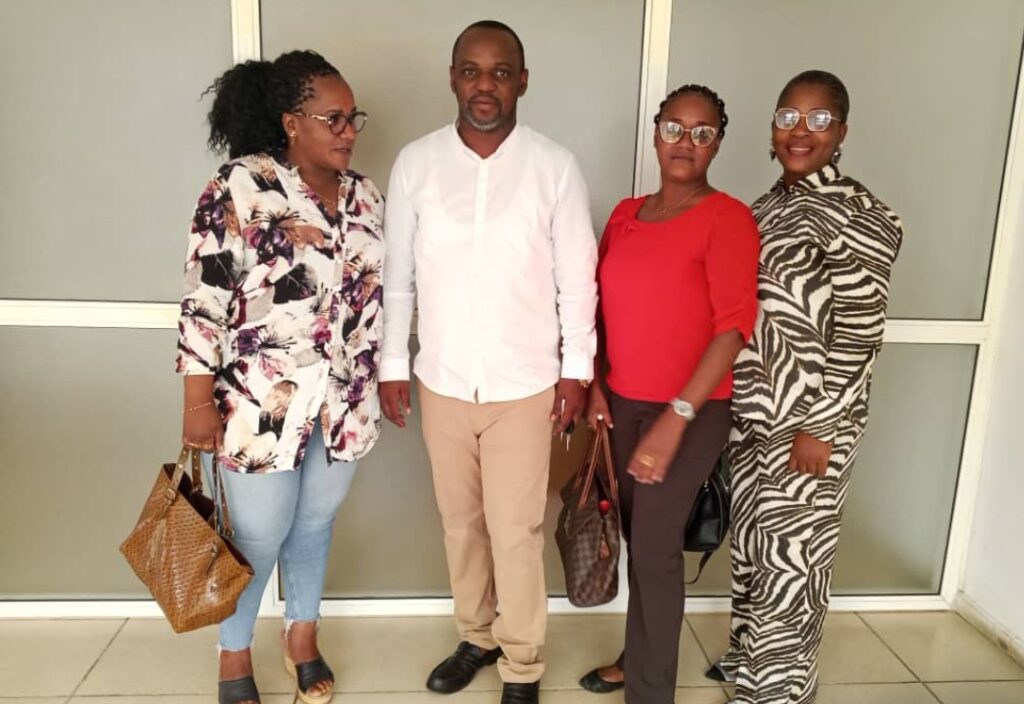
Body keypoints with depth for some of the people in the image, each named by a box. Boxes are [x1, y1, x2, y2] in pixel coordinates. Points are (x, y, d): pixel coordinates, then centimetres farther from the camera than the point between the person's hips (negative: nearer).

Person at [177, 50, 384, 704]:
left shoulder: (365, 195, 5)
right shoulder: (240, 188, -14)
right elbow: (204, 301, -13)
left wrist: (380, 381, 14)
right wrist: (199, 401, -13)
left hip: (344, 401, 5)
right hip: (262, 402, -5)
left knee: (317, 522, 18)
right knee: (260, 536, 8)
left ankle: (303, 633, 42)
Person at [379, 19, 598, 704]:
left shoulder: (556, 167, -7)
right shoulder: (415, 163, -2)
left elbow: (577, 279, -2)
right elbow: (398, 275, 3)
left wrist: (576, 368, -2)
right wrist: (393, 364, 4)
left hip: (525, 384, -2)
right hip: (442, 382, 3)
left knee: (516, 531, 5)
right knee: (459, 521, 17)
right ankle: (477, 636, 39)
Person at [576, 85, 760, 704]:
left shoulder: (728, 218, -10)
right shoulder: (625, 215, 8)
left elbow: (734, 326, -18)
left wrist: (676, 418, -23)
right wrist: (596, 386, 3)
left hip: (691, 411, -5)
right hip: (623, 404, 5)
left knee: (656, 547, 1)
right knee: (637, 538, 14)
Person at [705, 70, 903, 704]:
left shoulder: (861, 218, -13)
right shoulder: (765, 210, 9)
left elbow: (858, 338, -16)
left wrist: (819, 427, -17)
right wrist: (733, 405, 14)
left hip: (808, 420, -7)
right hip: (753, 415, 7)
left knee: (792, 554, 6)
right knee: (751, 542, 18)